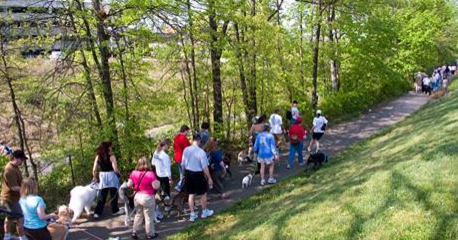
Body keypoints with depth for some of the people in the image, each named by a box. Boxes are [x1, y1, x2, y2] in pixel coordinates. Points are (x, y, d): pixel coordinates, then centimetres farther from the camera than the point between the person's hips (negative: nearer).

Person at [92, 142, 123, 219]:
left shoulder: (98, 157, 0)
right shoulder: (111, 157, -13)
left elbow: (94, 170, 0)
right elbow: (115, 169, -17)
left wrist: (95, 178, 13)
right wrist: (119, 174, 3)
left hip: (102, 176, 4)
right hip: (111, 176, -4)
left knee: (102, 196, 11)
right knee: (113, 194, 12)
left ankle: (97, 213, 8)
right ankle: (115, 210, 23)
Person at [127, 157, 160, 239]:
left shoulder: (134, 173, -3)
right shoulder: (150, 174, -20)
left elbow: (129, 185, 2)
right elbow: (156, 186, -19)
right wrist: (158, 182, 1)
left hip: (137, 196, 5)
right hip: (147, 197, -5)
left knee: (138, 215, 22)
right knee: (149, 217, 10)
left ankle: (134, 232, 23)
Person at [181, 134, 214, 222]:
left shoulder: (186, 150, -5)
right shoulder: (201, 152, -21)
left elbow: (183, 164, 5)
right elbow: (205, 167, -17)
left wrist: (185, 174, 20)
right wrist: (209, 178, -6)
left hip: (188, 173, 5)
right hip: (198, 174, -5)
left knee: (191, 194, 17)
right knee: (203, 194, 17)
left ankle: (192, 214, 24)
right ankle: (204, 212, 33)